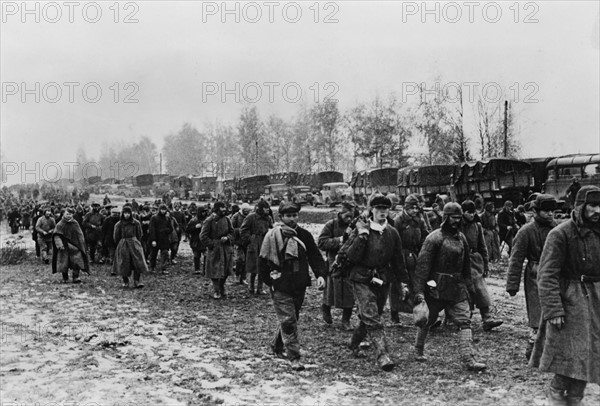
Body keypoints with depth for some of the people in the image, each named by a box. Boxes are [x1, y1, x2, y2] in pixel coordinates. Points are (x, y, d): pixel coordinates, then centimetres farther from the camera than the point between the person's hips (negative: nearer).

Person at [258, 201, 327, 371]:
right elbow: (263, 260, -4)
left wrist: (320, 275, -14)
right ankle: (294, 358, -3)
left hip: (299, 286, 5)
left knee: (290, 319, 17)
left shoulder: (304, 235, 3)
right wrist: (269, 281, -7)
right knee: (288, 321, -8)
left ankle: (277, 346, 39)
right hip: (280, 288, -5)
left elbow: (315, 256, 1)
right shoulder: (273, 235, -8)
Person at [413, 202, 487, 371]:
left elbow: (466, 263, 20)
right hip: (436, 286, -6)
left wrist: (468, 284, 18)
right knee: (427, 319, 10)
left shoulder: (461, 238, 8)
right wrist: (419, 290, -20)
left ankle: (468, 359, -5)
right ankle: (418, 349, 32)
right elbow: (423, 264, -16)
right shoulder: (434, 238, -13)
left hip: (457, 287, 6)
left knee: (464, 321, -4)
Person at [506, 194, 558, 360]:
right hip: (536, 278, -5)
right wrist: (512, 285, -10)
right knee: (539, 318, -4)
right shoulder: (527, 231, -10)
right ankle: (532, 352, 10)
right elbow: (516, 259, -9)